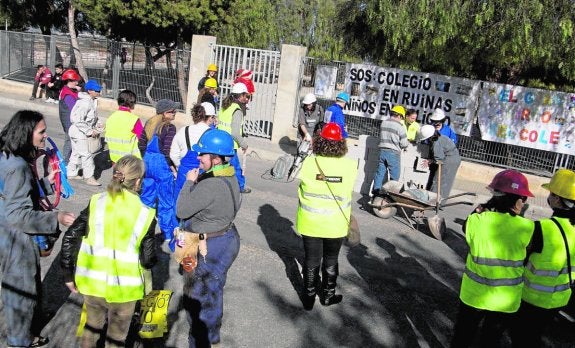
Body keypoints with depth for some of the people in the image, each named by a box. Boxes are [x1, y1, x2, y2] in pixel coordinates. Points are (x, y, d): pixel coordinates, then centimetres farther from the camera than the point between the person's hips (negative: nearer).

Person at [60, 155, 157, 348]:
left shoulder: (96, 202, -6)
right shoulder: (144, 214, -13)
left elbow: (70, 239, -5)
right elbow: (147, 259, -10)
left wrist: (68, 274, 7)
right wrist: (151, 259, 12)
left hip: (91, 281, 3)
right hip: (123, 287, -3)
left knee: (93, 322, 30)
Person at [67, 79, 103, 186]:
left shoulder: (92, 101, 4)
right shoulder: (85, 103, -25)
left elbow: (91, 117, 17)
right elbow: (78, 121, -28)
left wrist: (95, 126, 2)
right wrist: (90, 131, -22)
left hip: (77, 131, 10)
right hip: (78, 131, -10)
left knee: (76, 153, 20)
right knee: (86, 154, -6)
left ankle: (71, 173, 33)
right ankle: (89, 177, 1)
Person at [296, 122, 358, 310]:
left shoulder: (309, 162, -16)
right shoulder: (350, 166, -16)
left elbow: (302, 189, -5)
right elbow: (348, 191, -3)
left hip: (310, 223, 0)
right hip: (335, 225, 0)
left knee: (311, 260, 17)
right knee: (330, 260, 21)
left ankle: (309, 297, 28)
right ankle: (327, 295, 36)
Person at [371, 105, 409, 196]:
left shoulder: (383, 123, 4)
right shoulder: (400, 126, -12)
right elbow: (404, 143, -10)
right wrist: (407, 144, 12)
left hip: (382, 150, 5)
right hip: (393, 152, -5)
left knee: (380, 172, 12)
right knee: (394, 175, 6)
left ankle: (376, 190, 15)